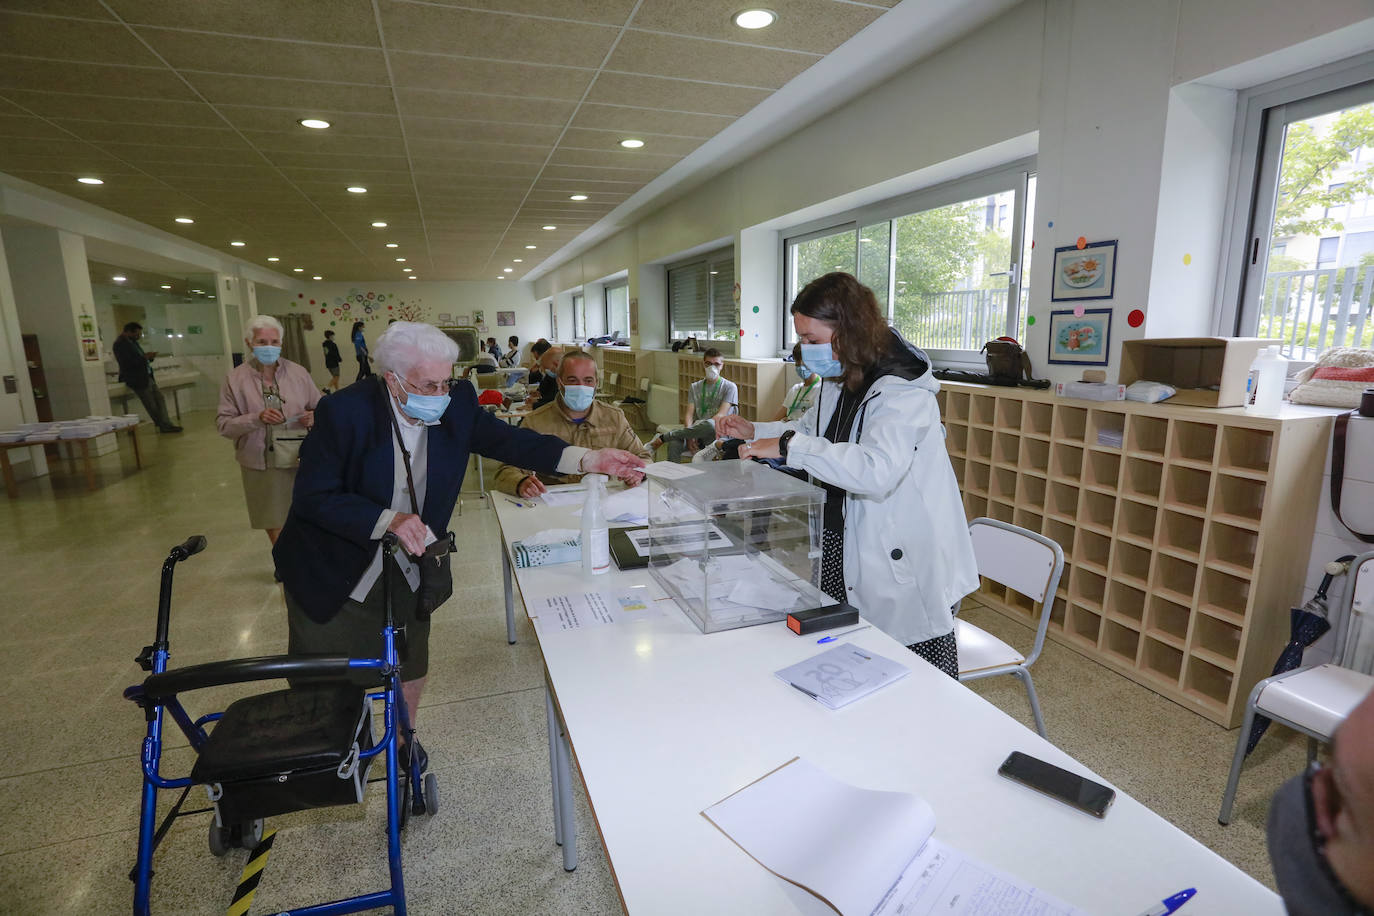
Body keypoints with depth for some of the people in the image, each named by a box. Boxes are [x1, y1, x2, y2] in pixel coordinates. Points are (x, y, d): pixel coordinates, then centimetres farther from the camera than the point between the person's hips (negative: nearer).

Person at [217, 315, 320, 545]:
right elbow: (224, 425, -5)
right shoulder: (235, 379, -3)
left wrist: (314, 417, -15)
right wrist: (256, 419, -22)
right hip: (260, 464, 0)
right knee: (273, 522, 13)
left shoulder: (298, 372, 1)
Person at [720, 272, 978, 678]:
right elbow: (814, 430, 25)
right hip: (845, 551, 8)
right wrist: (754, 430, 11)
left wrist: (788, 445, -32)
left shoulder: (904, 391, -21)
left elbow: (876, 470, -37)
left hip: (904, 566, -8)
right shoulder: (837, 383, 8)